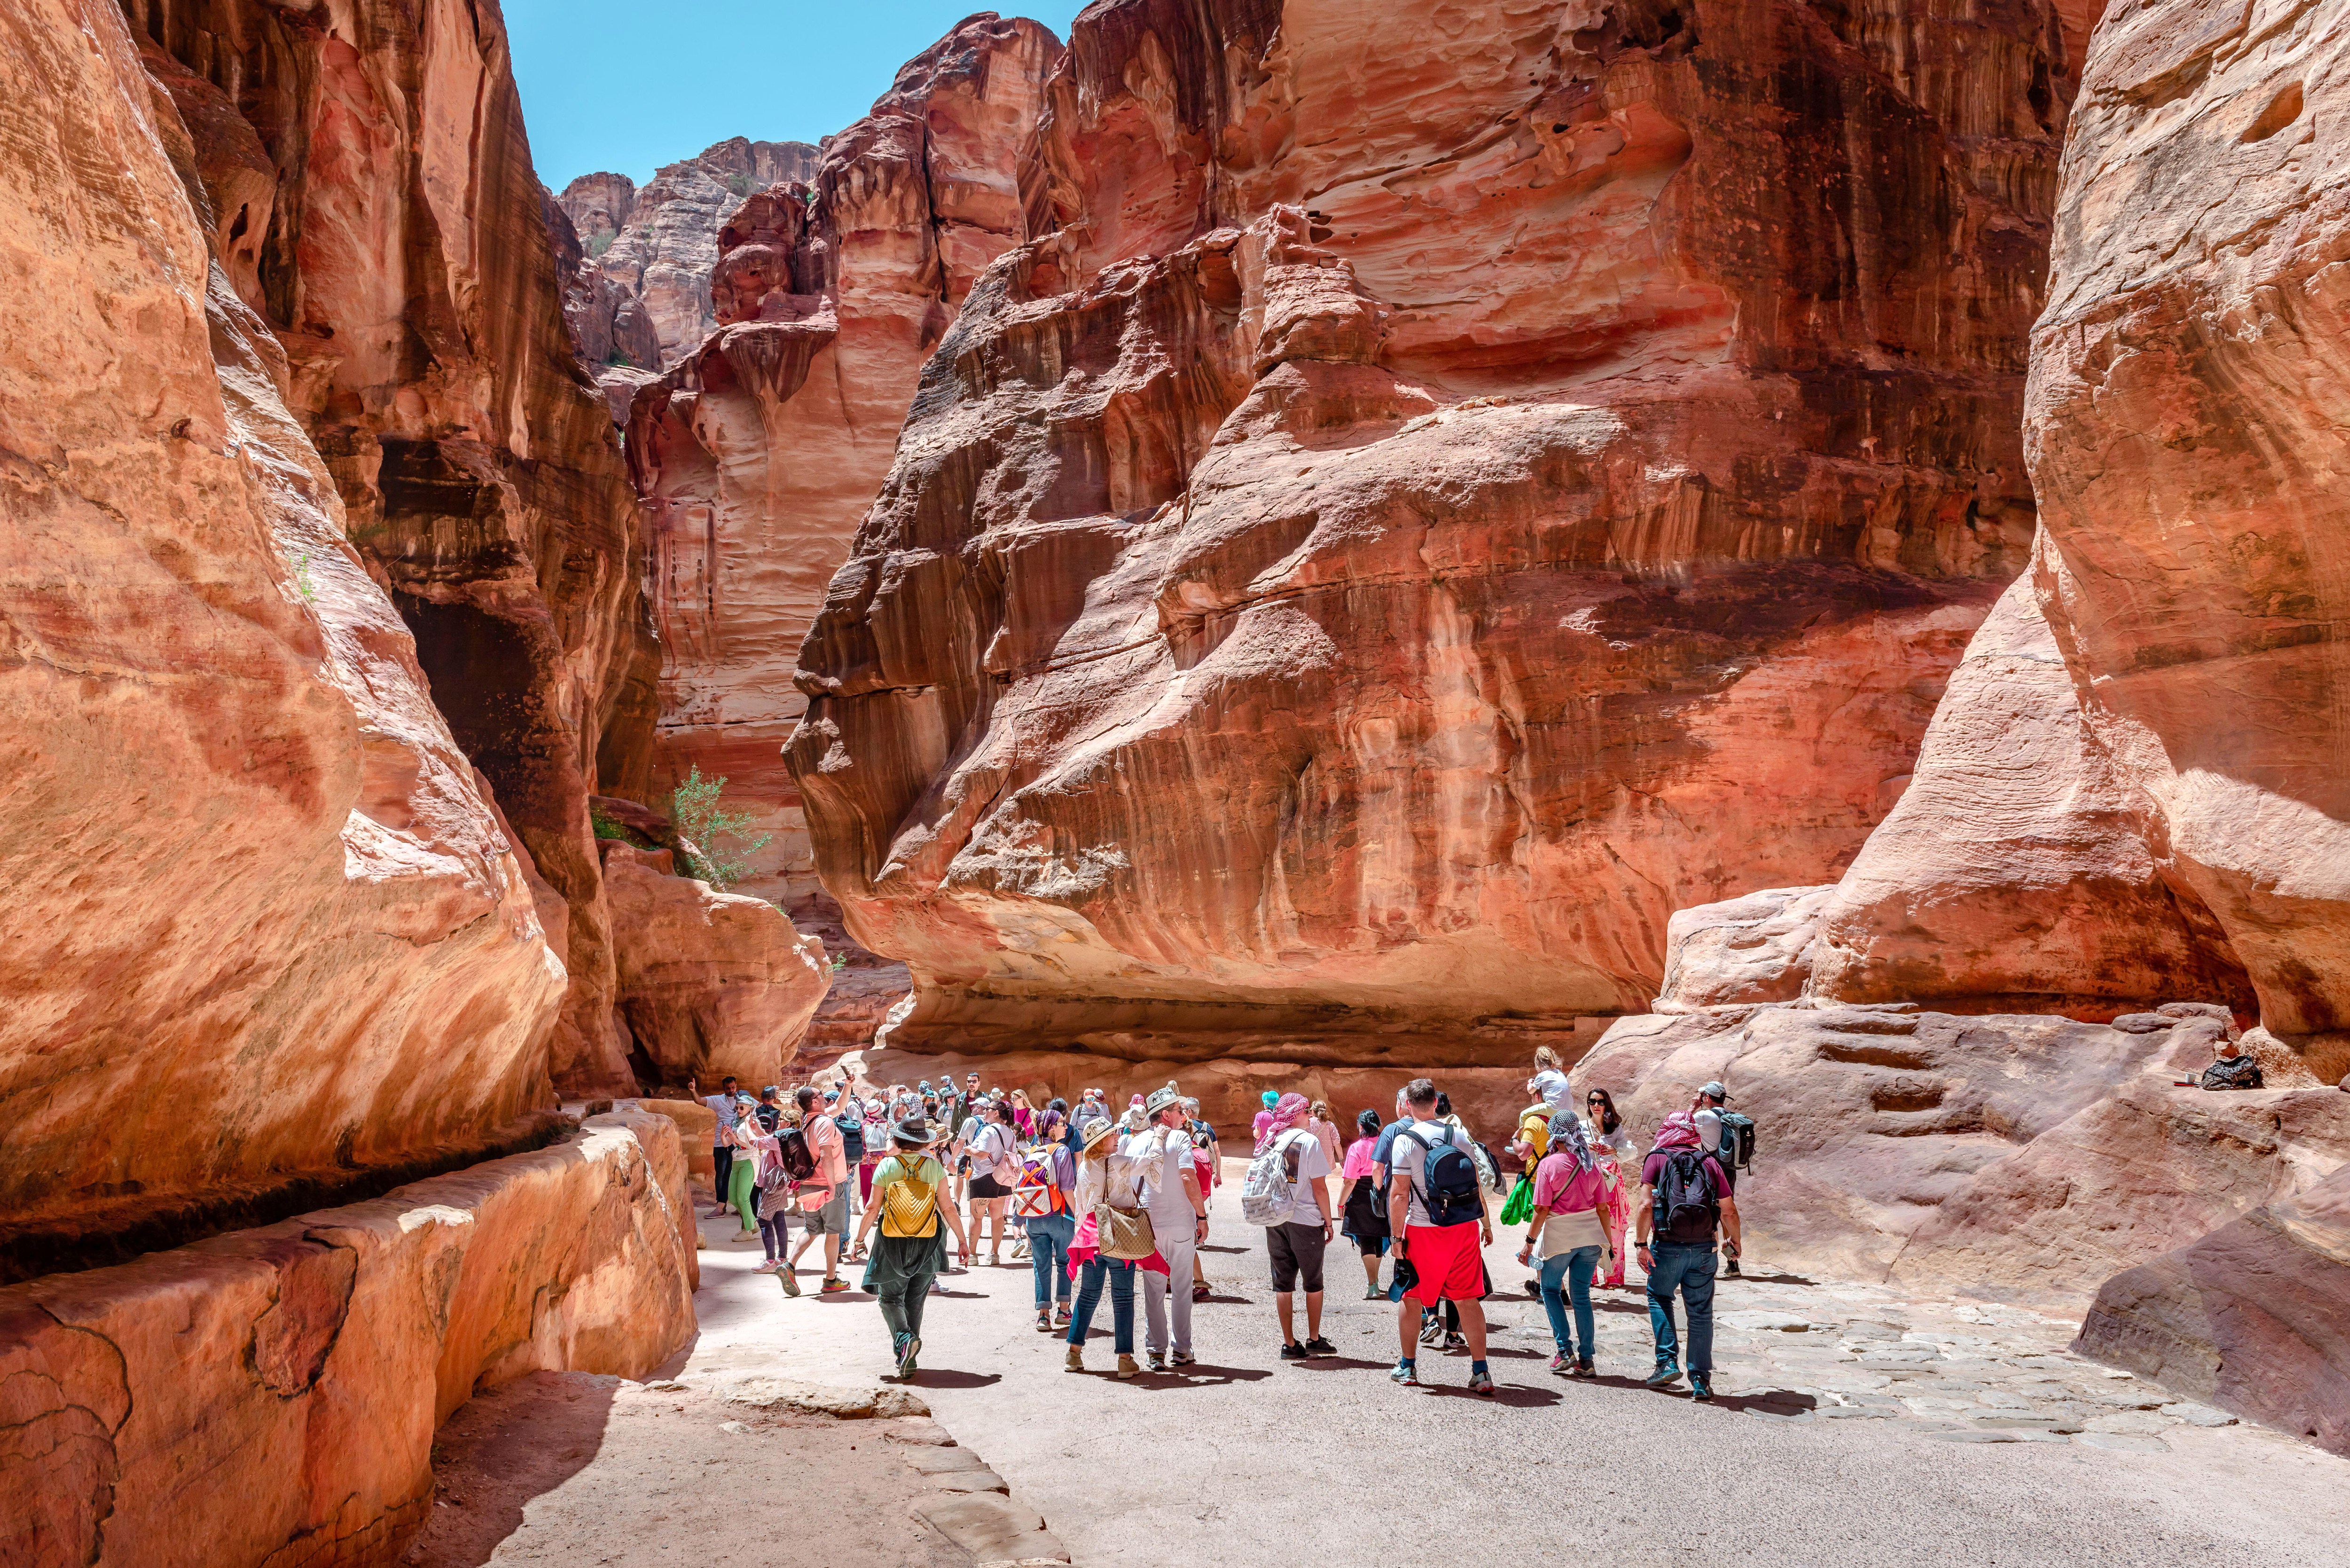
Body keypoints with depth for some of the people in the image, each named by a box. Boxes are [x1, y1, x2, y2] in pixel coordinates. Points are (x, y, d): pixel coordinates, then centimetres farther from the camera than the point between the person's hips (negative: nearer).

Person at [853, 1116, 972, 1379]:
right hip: (926, 1246, 2)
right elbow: (948, 1208, 0)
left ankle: (904, 1338, -16)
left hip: (893, 1244, -2)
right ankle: (908, 1361, 16)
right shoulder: (934, 1167, -2)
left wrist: (860, 1239, 7)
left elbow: (873, 1209, -5)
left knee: (890, 1297, 11)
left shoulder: (887, 1166, -5)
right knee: (915, 1302, 14)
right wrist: (963, 1240, 9)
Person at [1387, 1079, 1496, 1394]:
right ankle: (1481, 1373, 6)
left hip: (1423, 1230, -3)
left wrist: (1397, 1238, -7)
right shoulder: (1457, 1134, 4)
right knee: (1469, 1300, 8)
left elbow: (1400, 1194, -12)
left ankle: (1408, 1368, 23)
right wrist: (1486, 1223, 17)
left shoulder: (1405, 1140, -9)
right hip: (1465, 1228, 3)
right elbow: (1477, 1184, 7)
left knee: (1411, 1298, 13)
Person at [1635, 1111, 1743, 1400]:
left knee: (1659, 1299, 20)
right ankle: (1701, 1381, 10)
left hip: (1668, 1247, -2)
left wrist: (1641, 1244, -8)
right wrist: (1734, 1242, 21)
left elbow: (1646, 1205, -12)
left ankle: (1668, 1362, 9)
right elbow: (1729, 1211, 5)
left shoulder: (1657, 1159, 0)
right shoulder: (1710, 1162, 6)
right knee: (1701, 1313, 11)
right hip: (1703, 1248, 2)